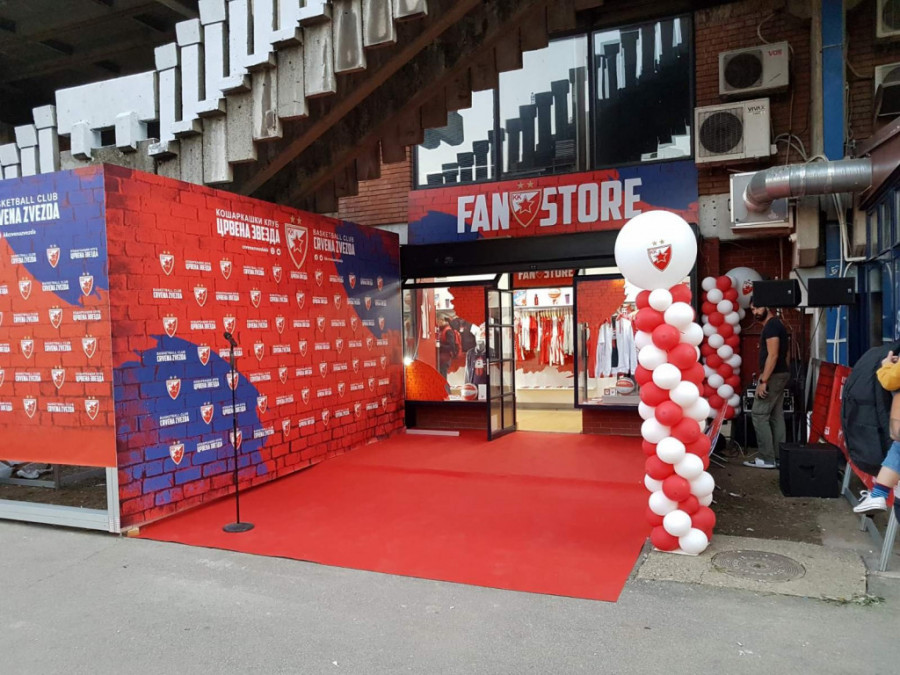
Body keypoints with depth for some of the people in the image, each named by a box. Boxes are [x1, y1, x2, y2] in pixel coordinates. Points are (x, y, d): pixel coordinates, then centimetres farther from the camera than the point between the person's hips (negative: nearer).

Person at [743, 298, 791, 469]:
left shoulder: (771, 325, -15)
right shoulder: (775, 324, 16)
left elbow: (773, 355, -22)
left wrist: (763, 381, -23)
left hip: (773, 376, -10)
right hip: (780, 374, 10)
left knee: (759, 415, -7)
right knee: (776, 416, 10)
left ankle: (766, 459, -5)